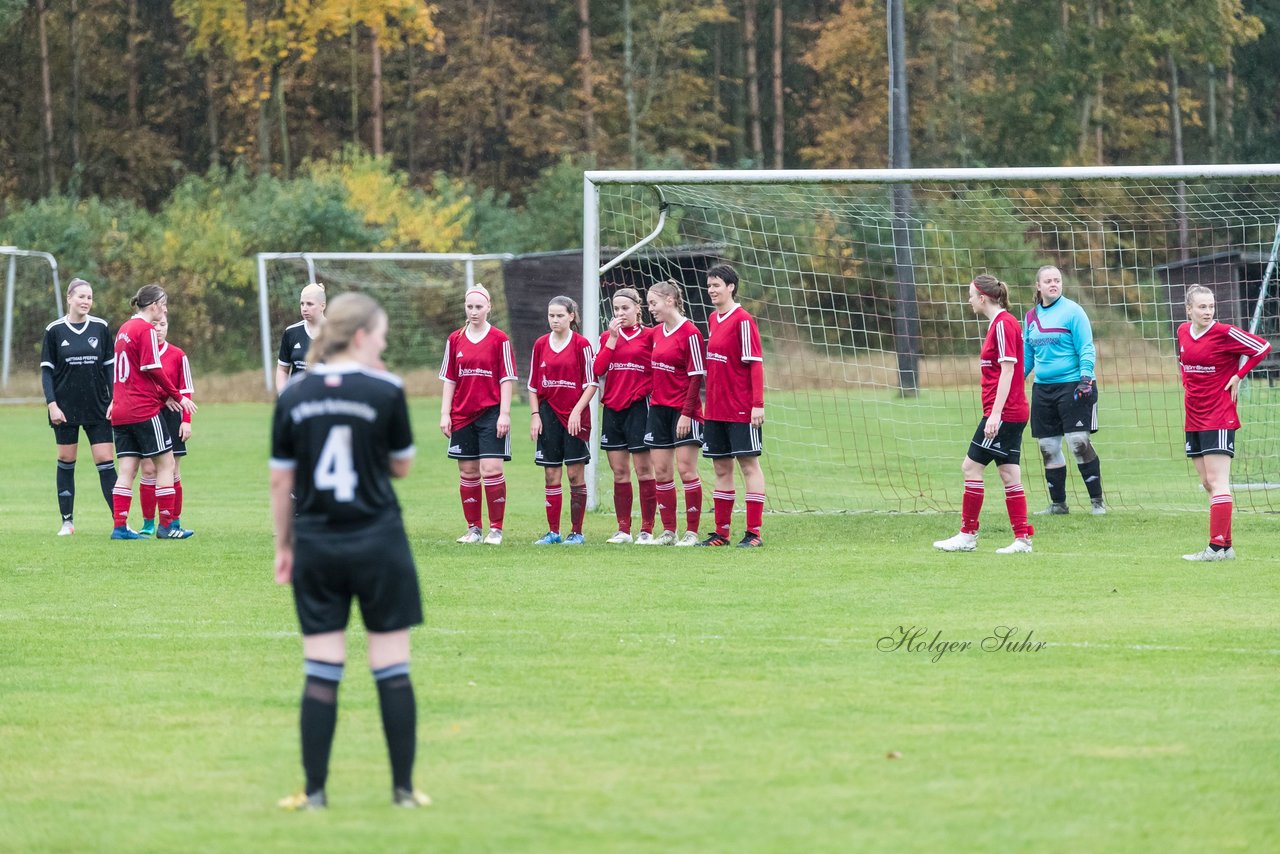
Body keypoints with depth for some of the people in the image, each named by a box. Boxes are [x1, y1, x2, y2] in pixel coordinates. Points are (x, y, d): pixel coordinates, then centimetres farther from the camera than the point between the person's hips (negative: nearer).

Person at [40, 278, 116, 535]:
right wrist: (52, 404, -9)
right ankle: (67, 521, 14)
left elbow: (110, 366, 7)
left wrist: (113, 400, 0)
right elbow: (46, 370, 0)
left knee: (106, 462, -5)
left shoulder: (100, 328, 2)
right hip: (65, 409, -1)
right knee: (66, 462, 6)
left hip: (98, 408, 1)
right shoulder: (55, 331, -1)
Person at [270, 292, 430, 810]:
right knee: (393, 670, 5)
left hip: (316, 547, 3)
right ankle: (403, 788, 8)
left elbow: (280, 481, 5)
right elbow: (402, 466, 3)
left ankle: (314, 791, 5)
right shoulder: (385, 392, -9)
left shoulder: (294, 398, 1)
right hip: (378, 544, -3)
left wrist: (284, 546, 15)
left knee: (321, 674, 5)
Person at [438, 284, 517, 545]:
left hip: (491, 413, -4)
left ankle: (496, 529, -3)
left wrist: (504, 413, -9)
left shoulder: (500, 339, -2)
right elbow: (449, 379, 10)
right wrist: (445, 414, 4)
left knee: (491, 469, -11)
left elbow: (507, 379, -3)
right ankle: (474, 528, 13)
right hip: (462, 415, 4)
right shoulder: (455, 340, 8)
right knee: (467, 472, 5)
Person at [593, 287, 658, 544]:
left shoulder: (649, 336, -1)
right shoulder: (608, 337, 12)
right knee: (619, 472, 6)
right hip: (612, 408, 5)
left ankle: (647, 530, -1)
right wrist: (612, 338, -5)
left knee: (644, 470, -4)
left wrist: (644, 391, -12)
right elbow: (597, 369, -1)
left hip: (639, 407, -5)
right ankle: (623, 530, 11)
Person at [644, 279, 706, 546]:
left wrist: (686, 413, -16)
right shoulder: (656, 332, 10)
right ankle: (668, 531, 12)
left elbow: (696, 376, -14)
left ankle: (692, 532, 1)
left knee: (686, 469, -5)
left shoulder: (690, 333, -11)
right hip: (658, 409, 7)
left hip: (683, 411, -7)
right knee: (661, 471, 5)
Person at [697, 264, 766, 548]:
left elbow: (756, 363, -13)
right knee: (721, 468, 10)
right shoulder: (713, 320, 12)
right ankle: (721, 533, 15)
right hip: (715, 409, 8)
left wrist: (758, 404, -18)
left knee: (749, 464, -3)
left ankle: (754, 533, -2)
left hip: (741, 408, -8)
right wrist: (710, 401, 14)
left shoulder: (742, 320, -11)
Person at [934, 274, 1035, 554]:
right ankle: (1022, 538, 5)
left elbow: (1007, 371, -19)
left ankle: (967, 536, 0)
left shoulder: (1002, 324, -14)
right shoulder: (1000, 323, 16)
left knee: (971, 467, -5)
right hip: (1013, 413, 10)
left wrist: (995, 413, -22)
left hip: (1004, 413, -10)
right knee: (1009, 474, 7)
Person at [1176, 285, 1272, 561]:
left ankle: (1217, 547, -14)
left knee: (1217, 482, -11)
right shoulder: (1183, 332, 7)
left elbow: (1262, 347, -9)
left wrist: (1239, 376, -7)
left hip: (1218, 417, -7)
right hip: (1194, 419, 7)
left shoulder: (1224, 333, -13)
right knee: (1207, 483, 8)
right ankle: (1226, 546, 13)